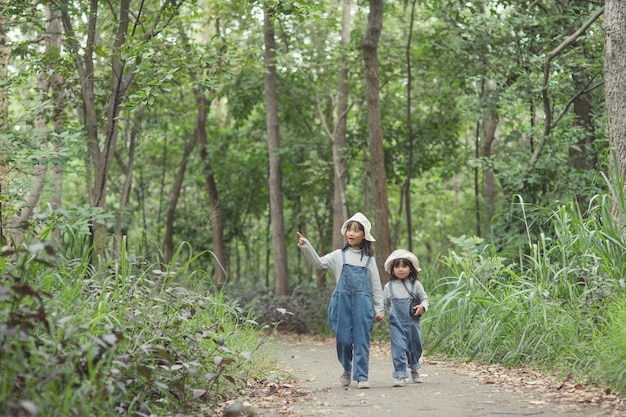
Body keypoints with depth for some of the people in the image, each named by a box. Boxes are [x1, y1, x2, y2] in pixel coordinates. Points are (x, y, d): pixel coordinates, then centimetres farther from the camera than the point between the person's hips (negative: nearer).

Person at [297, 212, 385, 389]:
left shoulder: (369, 259, 9)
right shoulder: (339, 255, 9)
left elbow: (376, 286, 11)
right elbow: (319, 263, -3)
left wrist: (379, 309, 8)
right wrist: (306, 246, -17)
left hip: (363, 302, 0)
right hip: (342, 301, 0)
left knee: (362, 339, -4)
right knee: (343, 338, 2)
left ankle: (361, 376, 0)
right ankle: (347, 369, 26)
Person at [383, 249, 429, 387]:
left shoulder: (416, 285, 2)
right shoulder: (389, 286, 3)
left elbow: (424, 298, 11)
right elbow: (384, 304, 11)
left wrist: (422, 306, -9)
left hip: (413, 322, 1)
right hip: (396, 323, -1)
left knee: (415, 347, 15)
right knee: (398, 348, -11)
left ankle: (415, 369, 40)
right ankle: (400, 375, -9)